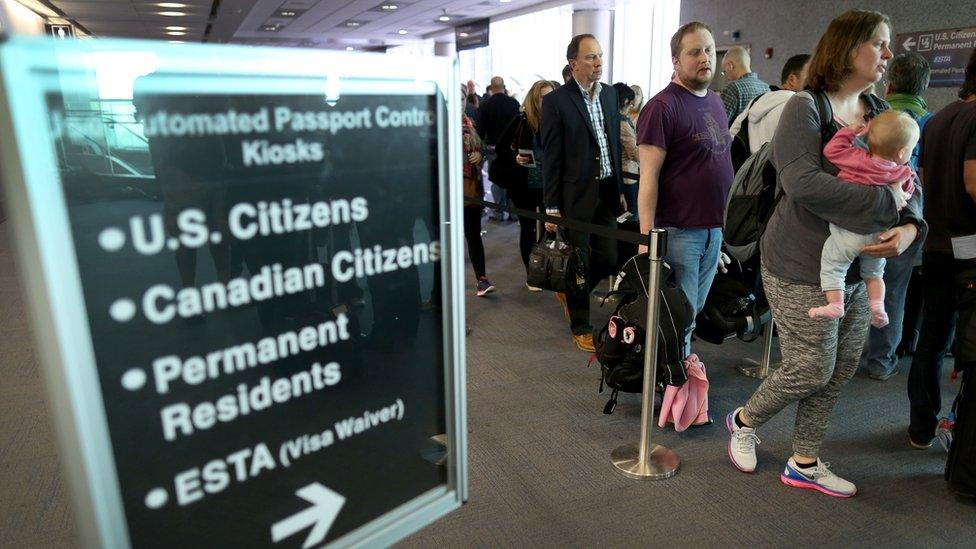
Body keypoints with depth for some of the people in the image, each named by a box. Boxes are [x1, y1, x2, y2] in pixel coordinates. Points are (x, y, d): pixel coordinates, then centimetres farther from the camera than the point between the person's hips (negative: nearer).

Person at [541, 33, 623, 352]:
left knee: (608, 260, 10)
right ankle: (580, 328, 22)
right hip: (576, 196, -5)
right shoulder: (556, 101, -8)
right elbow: (551, 158, -9)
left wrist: (620, 189, 12)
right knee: (579, 263, 5)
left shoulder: (611, 95, 9)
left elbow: (616, 144, 14)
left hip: (607, 193, 6)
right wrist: (552, 207, -10)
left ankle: (571, 293, 38)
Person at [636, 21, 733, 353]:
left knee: (694, 311, 18)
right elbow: (648, 177, -17)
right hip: (678, 231, -7)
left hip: (715, 228, 7)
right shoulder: (662, 107, -12)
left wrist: (727, 220, 15)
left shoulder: (716, 102, 12)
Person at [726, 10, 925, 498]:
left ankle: (805, 464, 29)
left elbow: (909, 181, 11)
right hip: (803, 269, -8)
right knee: (812, 370, -1)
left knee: (840, 371, 13)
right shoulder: (805, 109, -11)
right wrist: (887, 205, -21)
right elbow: (803, 183, -26)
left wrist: (910, 226, -11)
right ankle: (744, 421, 27)